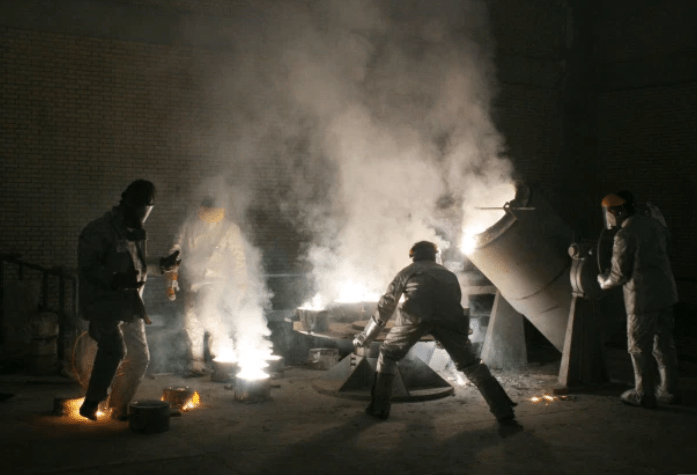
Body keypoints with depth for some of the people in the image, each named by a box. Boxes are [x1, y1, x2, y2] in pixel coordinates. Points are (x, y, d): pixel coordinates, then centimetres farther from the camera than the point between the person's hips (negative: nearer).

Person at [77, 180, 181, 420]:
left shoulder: (136, 233, 14)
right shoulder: (99, 231, -13)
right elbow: (86, 268, -20)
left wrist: (162, 265, 14)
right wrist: (116, 279, -33)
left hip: (129, 305, 8)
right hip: (104, 303, -8)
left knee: (139, 358, 9)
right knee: (114, 348, -28)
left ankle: (119, 407, 24)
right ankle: (91, 403, -14)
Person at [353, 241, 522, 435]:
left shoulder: (407, 272, 31)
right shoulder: (449, 274, 37)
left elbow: (385, 305, 32)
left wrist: (366, 336, 40)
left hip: (415, 316, -2)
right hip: (450, 318, 2)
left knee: (387, 355, 20)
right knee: (471, 366, 11)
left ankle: (378, 408, 17)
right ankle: (505, 416, 1)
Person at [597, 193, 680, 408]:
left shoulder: (625, 235, -15)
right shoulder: (654, 224, 10)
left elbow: (619, 274, -14)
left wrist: (603, 280, 7)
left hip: (642, 297, -8)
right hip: (666, 292, 8)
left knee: (640, 347, 3)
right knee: (664, 343, 16)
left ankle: (644, 394, 10)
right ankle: (669, 390, 23)